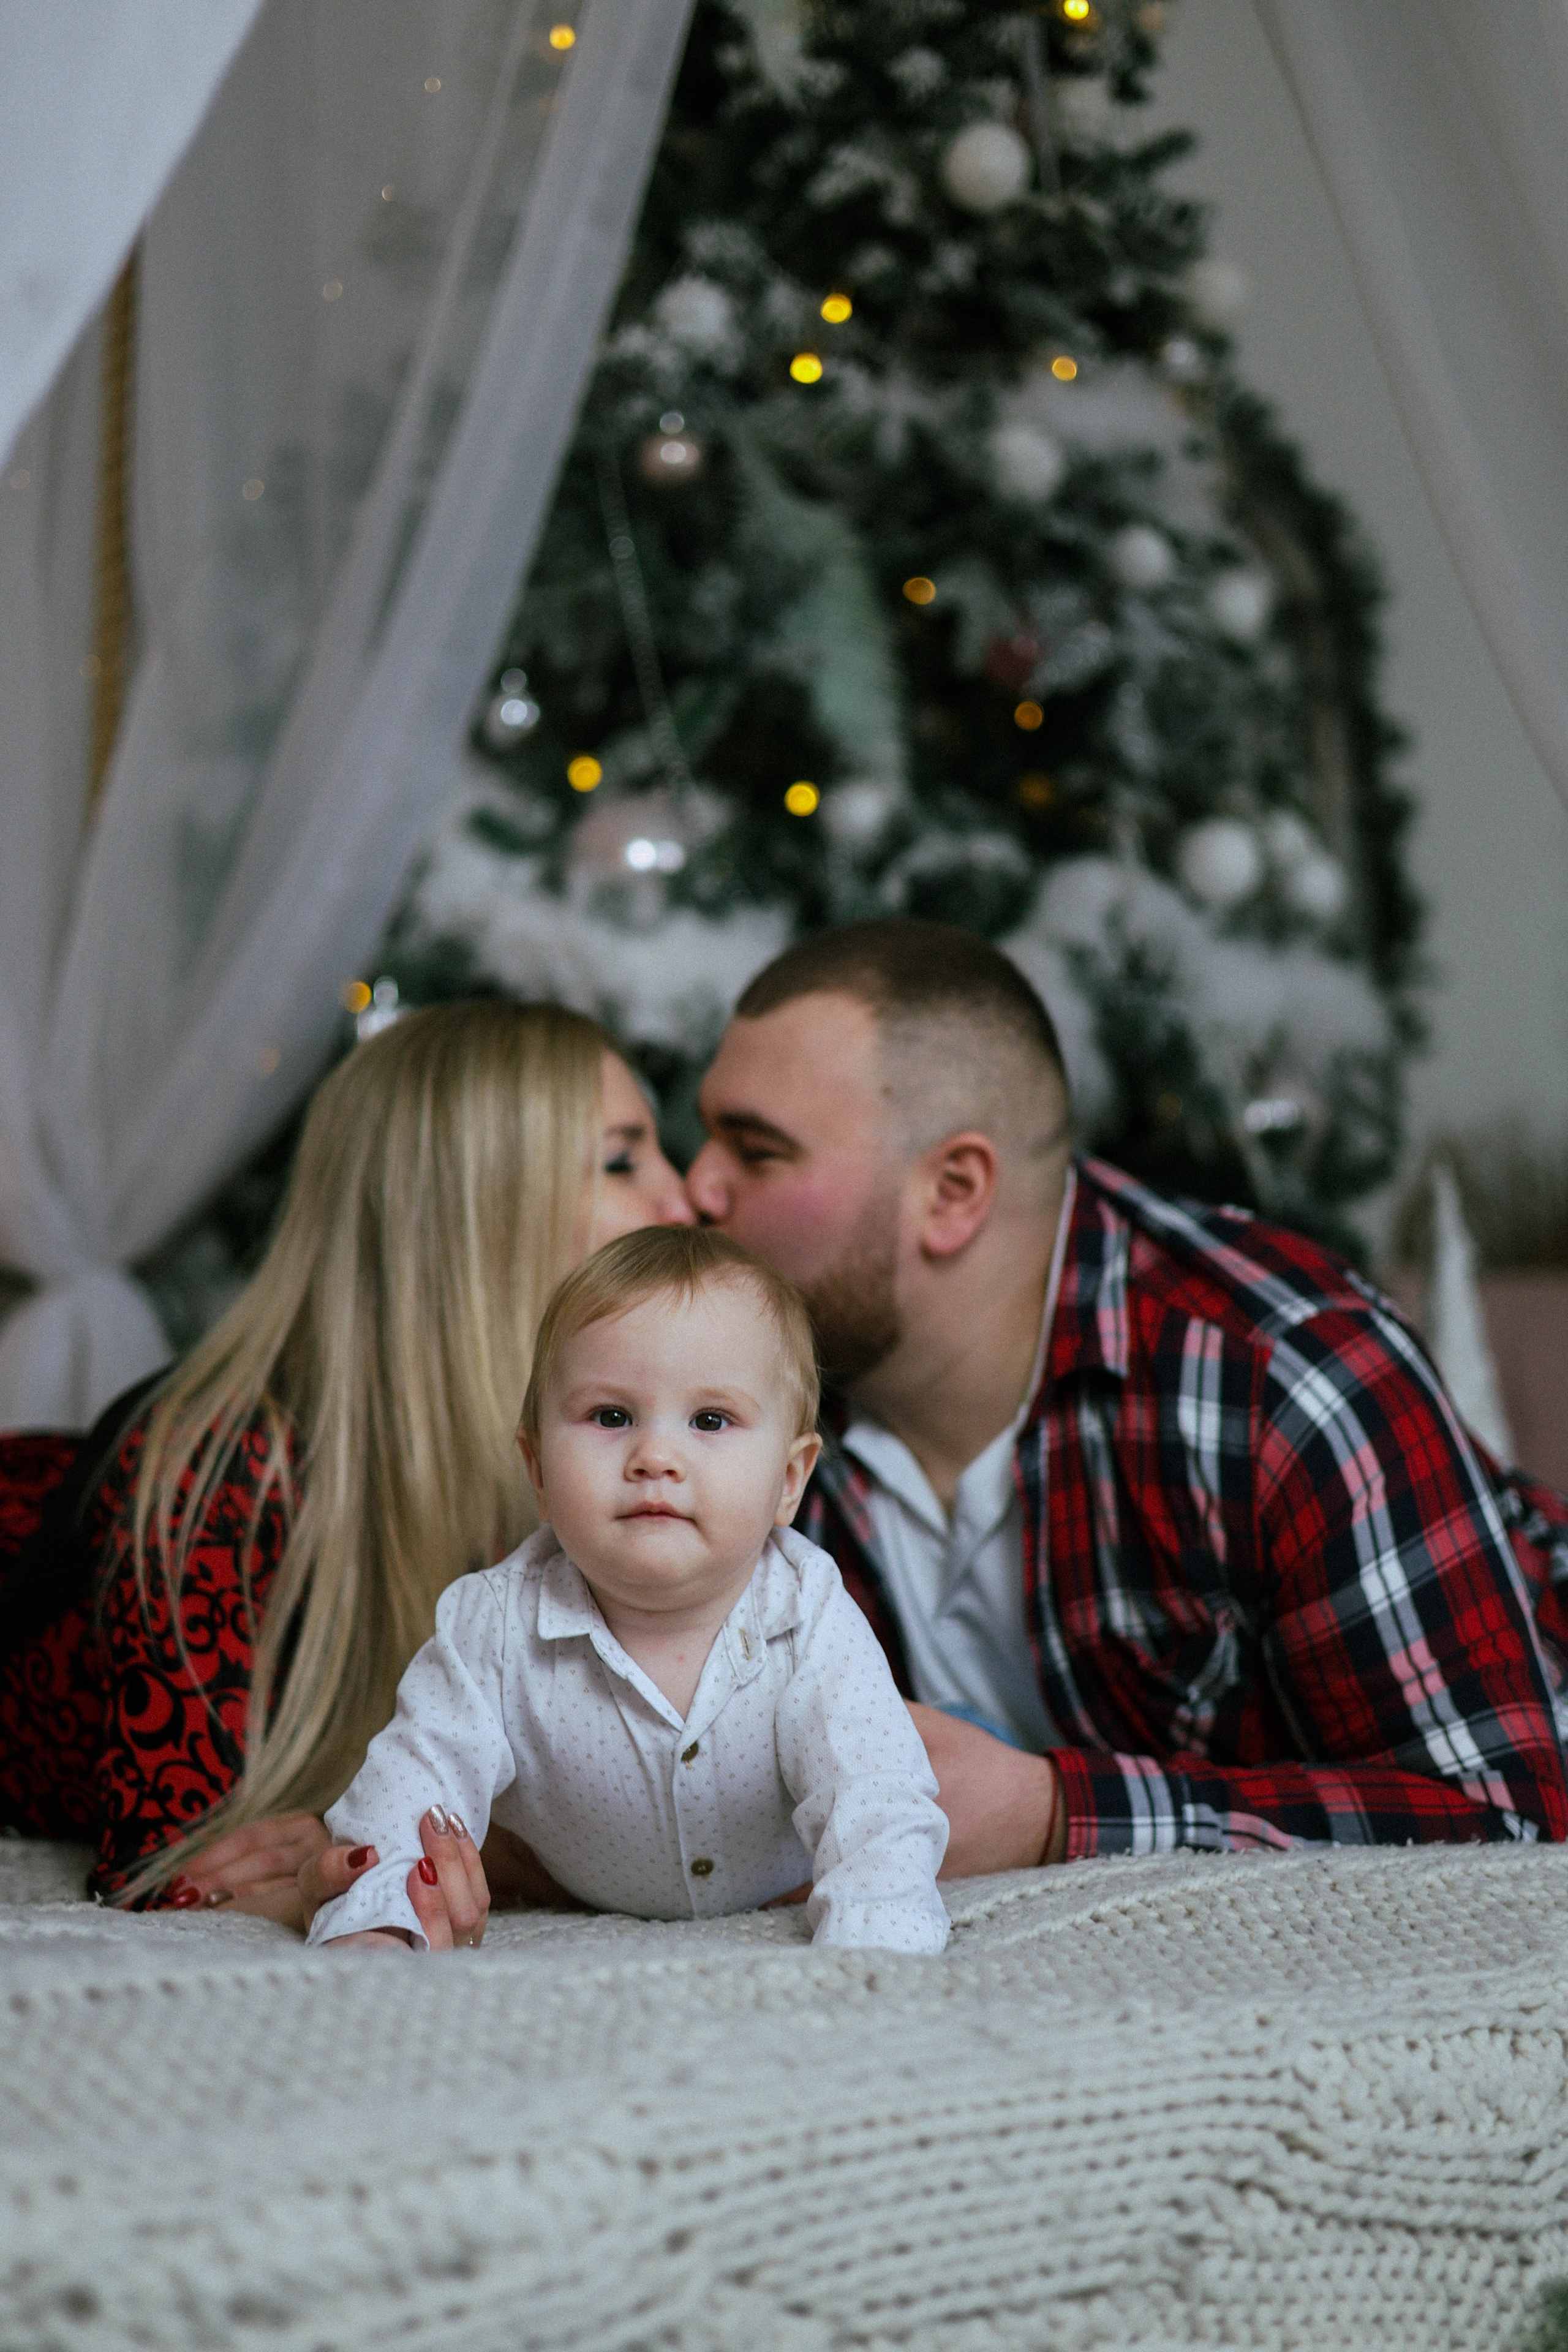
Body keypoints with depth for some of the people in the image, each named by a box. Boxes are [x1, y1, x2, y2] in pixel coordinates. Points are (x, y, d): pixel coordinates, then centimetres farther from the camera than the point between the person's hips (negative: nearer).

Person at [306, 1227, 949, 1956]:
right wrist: (372, 1921, -42)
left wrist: (865, 1955, -56)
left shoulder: (814, 1630, -31)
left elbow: (881, 1815, -37)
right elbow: (418, 1779, -24)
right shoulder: (494, 1626, -28)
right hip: (573, 1925, 1)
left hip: (775, 1907, 0)